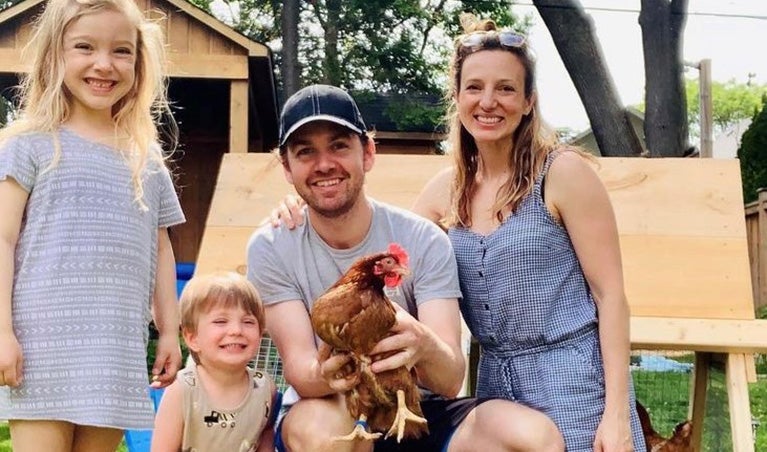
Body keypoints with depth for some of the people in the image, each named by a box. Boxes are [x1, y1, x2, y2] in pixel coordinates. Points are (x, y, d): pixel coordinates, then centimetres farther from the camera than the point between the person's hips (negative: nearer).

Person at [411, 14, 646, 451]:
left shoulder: (563, 172, -10)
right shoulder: (446, 190, 4)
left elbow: (610, 295, -10)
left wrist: (617, 414, -14)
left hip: (574, 381, -4)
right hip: (496, 382, 5)